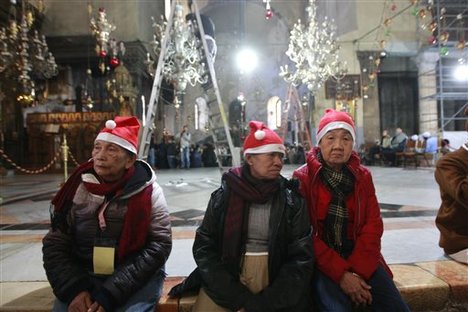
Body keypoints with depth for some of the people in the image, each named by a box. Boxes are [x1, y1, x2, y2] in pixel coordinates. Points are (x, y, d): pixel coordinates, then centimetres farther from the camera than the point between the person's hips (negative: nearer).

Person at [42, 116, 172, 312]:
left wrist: (111, 294, -19)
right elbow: (54, 245, 3)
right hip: (83, 277, 3)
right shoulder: (76, 190, -1)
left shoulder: (148, 192, -9)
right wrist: (73, 289, -12)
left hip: (136, 279, -2)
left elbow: (158, 245, -14)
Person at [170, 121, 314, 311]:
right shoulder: (223, 196, 0)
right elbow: (204, 247, -3)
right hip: (227, 279, 0)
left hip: (275, 280, 0)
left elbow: (301, 257, -4)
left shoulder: (292, 200, -1)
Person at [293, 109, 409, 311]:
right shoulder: (302, 178, -7)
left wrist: (356, 270, -12)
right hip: (321, 262, -4)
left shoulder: (363, 176, 6)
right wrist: (341, 273, -16)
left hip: (360, 259, 4)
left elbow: (373, 225, 0)